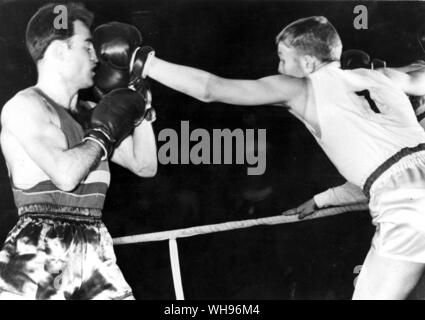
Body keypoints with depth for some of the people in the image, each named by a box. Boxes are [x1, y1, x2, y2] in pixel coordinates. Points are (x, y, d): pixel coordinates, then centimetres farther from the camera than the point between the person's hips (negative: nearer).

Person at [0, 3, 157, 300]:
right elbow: (66, 174, -21)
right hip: (38, 255, -6)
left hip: (95, 252, 6)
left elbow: (145, 166, 17)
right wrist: (104, 133, -6)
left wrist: (139, 102, 11)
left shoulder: (89, 112, 14)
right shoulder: (25, 106, -7)